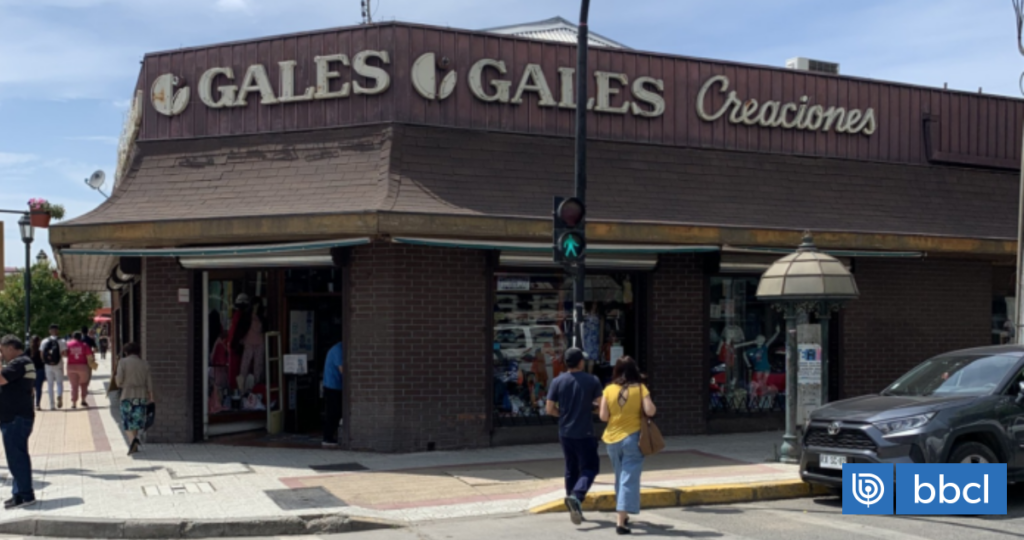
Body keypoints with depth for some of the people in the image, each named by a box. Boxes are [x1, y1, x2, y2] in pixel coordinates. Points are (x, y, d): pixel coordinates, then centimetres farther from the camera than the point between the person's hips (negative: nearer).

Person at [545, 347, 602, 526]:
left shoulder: (558, 382, -2)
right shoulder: (592, 381, -6)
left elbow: (549, 408, -3)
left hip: (565, 433, 4)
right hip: (585, 433, -3)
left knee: (571, 469, 16)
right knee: (589, 468, 3)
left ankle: (575, 507, 21)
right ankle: (576, 496, -22)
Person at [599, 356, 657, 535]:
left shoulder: (609, 390, -1)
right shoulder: (640, 388, -7)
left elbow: (603, 416, -3)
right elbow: (650, 411, -14)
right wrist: (654, 407, 7)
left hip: (612, 438, 3)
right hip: (632, 438, -3)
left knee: (620, 477, 21)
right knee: (629, 479, -3)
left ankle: (622, 515, 34)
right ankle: (621, 521, -11)